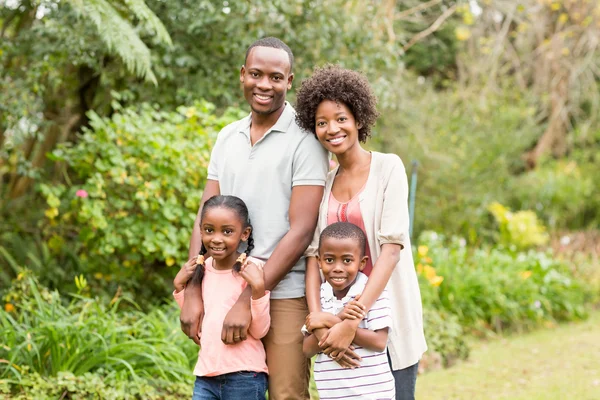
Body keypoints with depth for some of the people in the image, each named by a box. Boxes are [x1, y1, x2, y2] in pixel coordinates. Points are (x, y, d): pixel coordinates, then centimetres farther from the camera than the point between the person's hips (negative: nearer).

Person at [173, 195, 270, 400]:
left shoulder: (252, 269, -10)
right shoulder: (203, 268, 7)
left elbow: (259, 330, -12)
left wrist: (258, 288, -24)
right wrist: (179, 286, 7)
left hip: (244, 378, -5)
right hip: (205, 377, 6)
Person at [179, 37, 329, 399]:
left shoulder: (304, 138, -7)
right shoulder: (227, 138, 10)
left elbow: (301, 231, -13)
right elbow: (206, 219, 9)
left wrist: (249, 300, -15)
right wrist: (193, 293, -3)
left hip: (284, 294, -5)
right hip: (228, 290, 5)